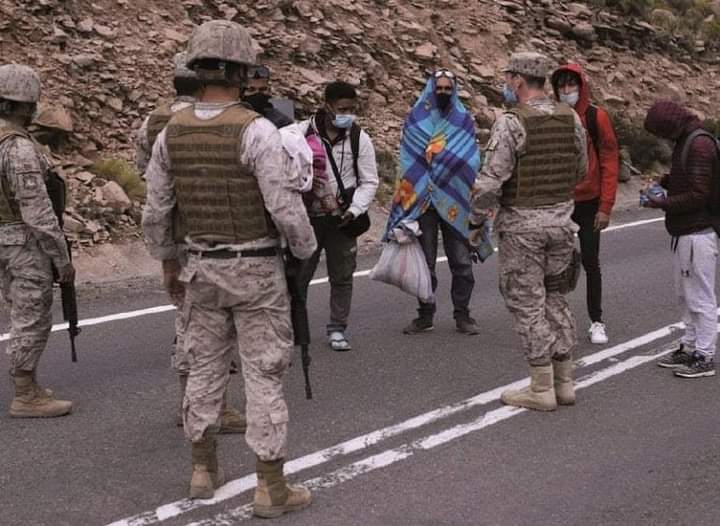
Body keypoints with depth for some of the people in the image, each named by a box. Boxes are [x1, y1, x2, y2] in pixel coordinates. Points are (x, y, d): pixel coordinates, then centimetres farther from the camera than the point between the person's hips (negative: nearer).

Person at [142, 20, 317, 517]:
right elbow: (286, 208, -20)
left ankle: (204, 470, 27)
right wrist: (307, 251, -2)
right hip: (257, 271, -5)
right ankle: (272, 487, 6)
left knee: (205, 368, 17)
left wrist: (168, 262, 20)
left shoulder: (172, 132, -1)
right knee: (264, 375, 1)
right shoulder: (256, 130, -19)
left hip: (203, 269, 6)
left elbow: (156, 211, 6)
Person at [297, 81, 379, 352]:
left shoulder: (359, 138, 0)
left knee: (342, 276, 7)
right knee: (298, 274, 1)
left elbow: (369, 181, 3)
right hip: (307, 217, -1)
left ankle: (337, 329, 20)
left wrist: (353, 210, -11)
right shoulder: (303, 132, -5)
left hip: (342, 219, 2)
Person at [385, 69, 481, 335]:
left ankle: (462, 314, 10)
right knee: (424, 261, 5)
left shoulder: (464, 120, 7)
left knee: (461, 261, 0)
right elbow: (408, 161, 5)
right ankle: (425, 315, 15)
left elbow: (472, 162, 5)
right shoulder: (415, 120, 6)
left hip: (454, 203, 0)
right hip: (421, 201, 0)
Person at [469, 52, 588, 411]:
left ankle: (541, 389, 6)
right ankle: (564, 382, 20)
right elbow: (581, 170, 13)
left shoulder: (511, 123, -16)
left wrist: (476, 223, -6)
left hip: (522, 225, -6)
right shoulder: (570, 118, 3)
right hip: (562, 220, 6)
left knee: (527, 304, 2)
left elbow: (490, 180, -18)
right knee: (556, 300, 16)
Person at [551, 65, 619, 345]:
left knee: (590, 263, 6)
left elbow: (610, 161, -6)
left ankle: (597, 322, 17)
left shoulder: (596, 116, -6)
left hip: (588, 202, -2)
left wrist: (605, 207, -9)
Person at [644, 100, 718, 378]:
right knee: (685, 295, 15)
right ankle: (690, 347, 24)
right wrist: (665, 182, 9)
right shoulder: (685, 141, 13)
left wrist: (664, 204, -14)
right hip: (685, 232, 10)